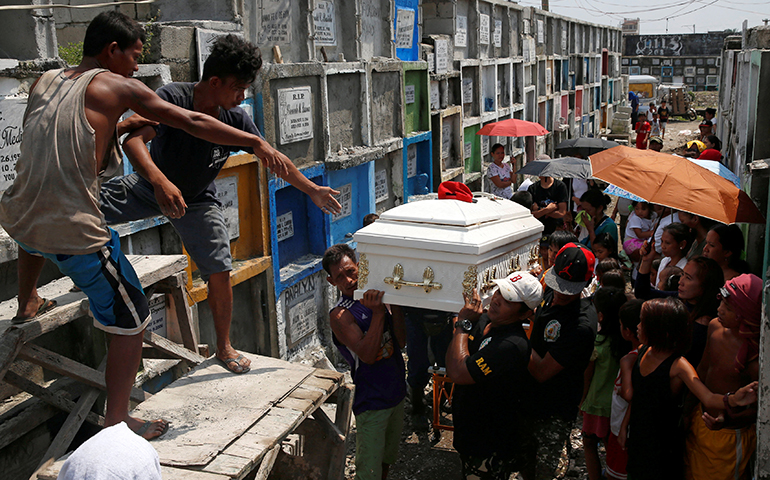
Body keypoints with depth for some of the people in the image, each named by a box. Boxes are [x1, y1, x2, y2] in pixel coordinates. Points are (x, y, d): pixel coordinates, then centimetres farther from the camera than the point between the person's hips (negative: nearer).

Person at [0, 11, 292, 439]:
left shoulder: (44, 81, 15)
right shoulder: (116, 87, -3)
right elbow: (192, 123, -6)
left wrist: (128, 127, 33)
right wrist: (258, 144, 0)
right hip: (76, 232, -7)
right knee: (131, 322, 6)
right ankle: (116, 421, 12)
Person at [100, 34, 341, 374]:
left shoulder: (235, 119, -16)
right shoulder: (171, 99, -27)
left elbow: (271, 156, -4)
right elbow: (133, 140, -37)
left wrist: (312, 190, 1)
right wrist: (160, 182, -55)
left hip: (199, 201, 2)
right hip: (151, 187, -1)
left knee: (220, 272, -4)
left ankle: (224, 348, 17)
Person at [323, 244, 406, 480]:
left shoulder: (375, 298, 0)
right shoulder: (340, 315, -18)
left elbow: (399, 342, -5)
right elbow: (367, 355, -28)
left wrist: (395, 303, -16)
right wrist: (378, 313, -33)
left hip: (396, 393, 6)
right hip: (372, 401, -6)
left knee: (388, 456, 24)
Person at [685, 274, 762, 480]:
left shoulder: (755, 356, -29)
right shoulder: (715, 327, -8)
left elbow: (759, 409, -21)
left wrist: (728, 420, -37)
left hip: (729, 434, -7)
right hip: (700, 419, 7)